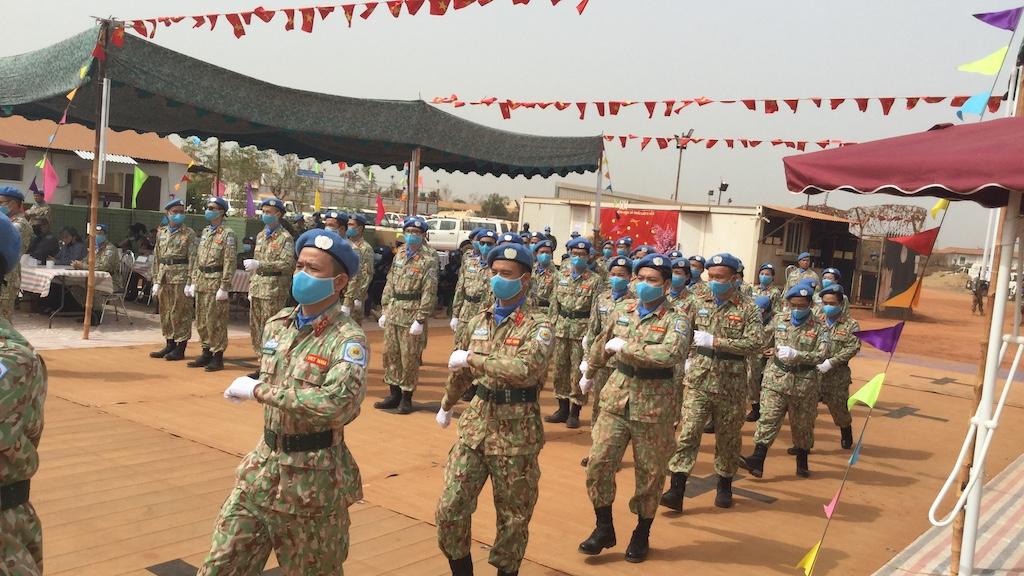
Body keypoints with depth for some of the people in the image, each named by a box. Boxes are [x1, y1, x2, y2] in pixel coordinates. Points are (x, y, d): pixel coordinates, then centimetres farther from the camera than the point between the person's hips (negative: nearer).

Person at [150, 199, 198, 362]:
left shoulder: (189, 233, -2)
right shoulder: (161, 233, 13)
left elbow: (192, 258, -8)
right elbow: (156, 258, 14)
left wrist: (189, 282, -14)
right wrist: (156, 280, 8)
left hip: (180, 277, -6)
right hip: (164, 277, 6)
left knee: (181, 313, -1)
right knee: (165, 312, 11)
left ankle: (180, 349, 5)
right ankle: (170, 345, 21)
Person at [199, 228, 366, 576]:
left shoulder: (347, 339, -18)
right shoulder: (277, 324, 5)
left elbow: (338, 402, -35)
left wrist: (258, 390, -27)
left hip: (314, 478, -6)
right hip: (263, 467, 6)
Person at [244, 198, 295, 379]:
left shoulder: (285, 238, -8)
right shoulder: (260, 235, 16)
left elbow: (287, 264, -19)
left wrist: (259, 264, -23)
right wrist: (251, 288, 19)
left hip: (274, 291, -8)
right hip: (257, 288, 8)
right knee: (255, 329, 11)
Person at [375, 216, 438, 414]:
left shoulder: (429, 262, -7)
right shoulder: (398, 256, 13)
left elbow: (429, 293, -12)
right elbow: (389, 285, 16)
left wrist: (420, 320, -17)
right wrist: (384, 310, 10)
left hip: (411, 316, -6)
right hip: (393, 314, 6)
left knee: (409, 358, 1)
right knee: (390, 354, 10)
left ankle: (406, 397, 12)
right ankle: (394, 394, 22)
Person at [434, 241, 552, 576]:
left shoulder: (537, 325, -10)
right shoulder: (479, 321, 8)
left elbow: (526, 369, -29)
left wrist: (472, 357, -23)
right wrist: (447, 406, 34)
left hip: (517, 429, -5)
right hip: (476, 422, 5)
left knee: (513, 515, 9)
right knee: (450, 507, 3)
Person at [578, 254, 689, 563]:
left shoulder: (676, 321, -11)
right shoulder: (622, 309, 5)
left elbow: (670, 355, -31)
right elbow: (602, 343, 22)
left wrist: (624, 346, -25)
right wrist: (589, 374, 34)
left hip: (654, 404, -4)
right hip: (616, 396, 4)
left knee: (649, 472, 8)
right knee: (598, 462, -1)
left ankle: (642, 535, 28)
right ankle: (604, 528, 18)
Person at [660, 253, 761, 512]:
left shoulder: (748, 309, -4)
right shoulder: (698, 303, 5)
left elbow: (754, 344, -16)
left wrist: (714, 341, -20)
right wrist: (686, 358, 1)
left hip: (731, 384, -1)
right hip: (698, 381, 2)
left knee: (728, 438, 12)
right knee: (687, 433, -6)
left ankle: (724, 485, 30)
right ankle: (676, 489, -6)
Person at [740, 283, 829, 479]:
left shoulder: (819, 328, -3)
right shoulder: (779, 320, 6)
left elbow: (821, 355, -15)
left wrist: (796, 355, -24)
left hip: (804, 382, -1)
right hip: (776, 378, 1)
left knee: (802, 424, 12)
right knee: (768, 418, -9)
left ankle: (802, 462, 29)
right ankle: (757, 460, -14)